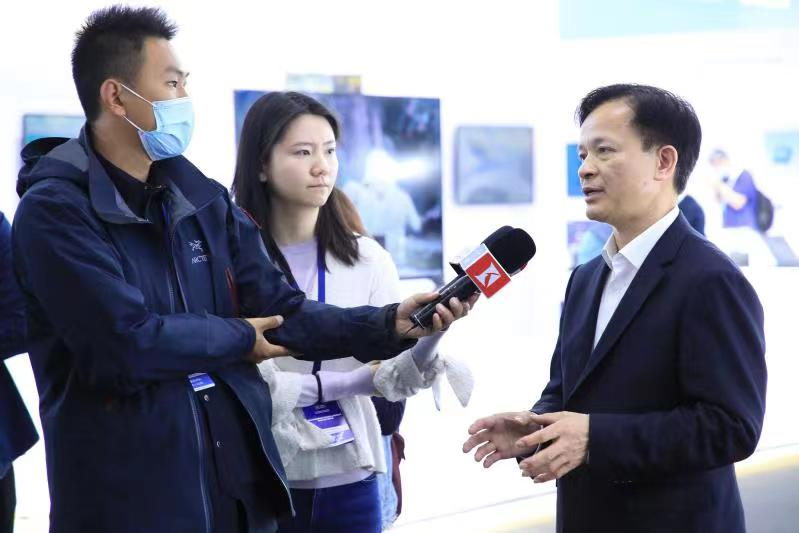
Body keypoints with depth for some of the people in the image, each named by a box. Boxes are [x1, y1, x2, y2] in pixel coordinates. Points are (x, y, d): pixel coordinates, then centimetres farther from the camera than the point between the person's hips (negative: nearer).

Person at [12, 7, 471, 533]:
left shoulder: (204, 199, 8)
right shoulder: (54, 211, -12)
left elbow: (283, 313, 3)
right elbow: (126, 342, -22)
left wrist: (391, 324, -11)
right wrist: (238, 339, -6)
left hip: (239, 478, 6)